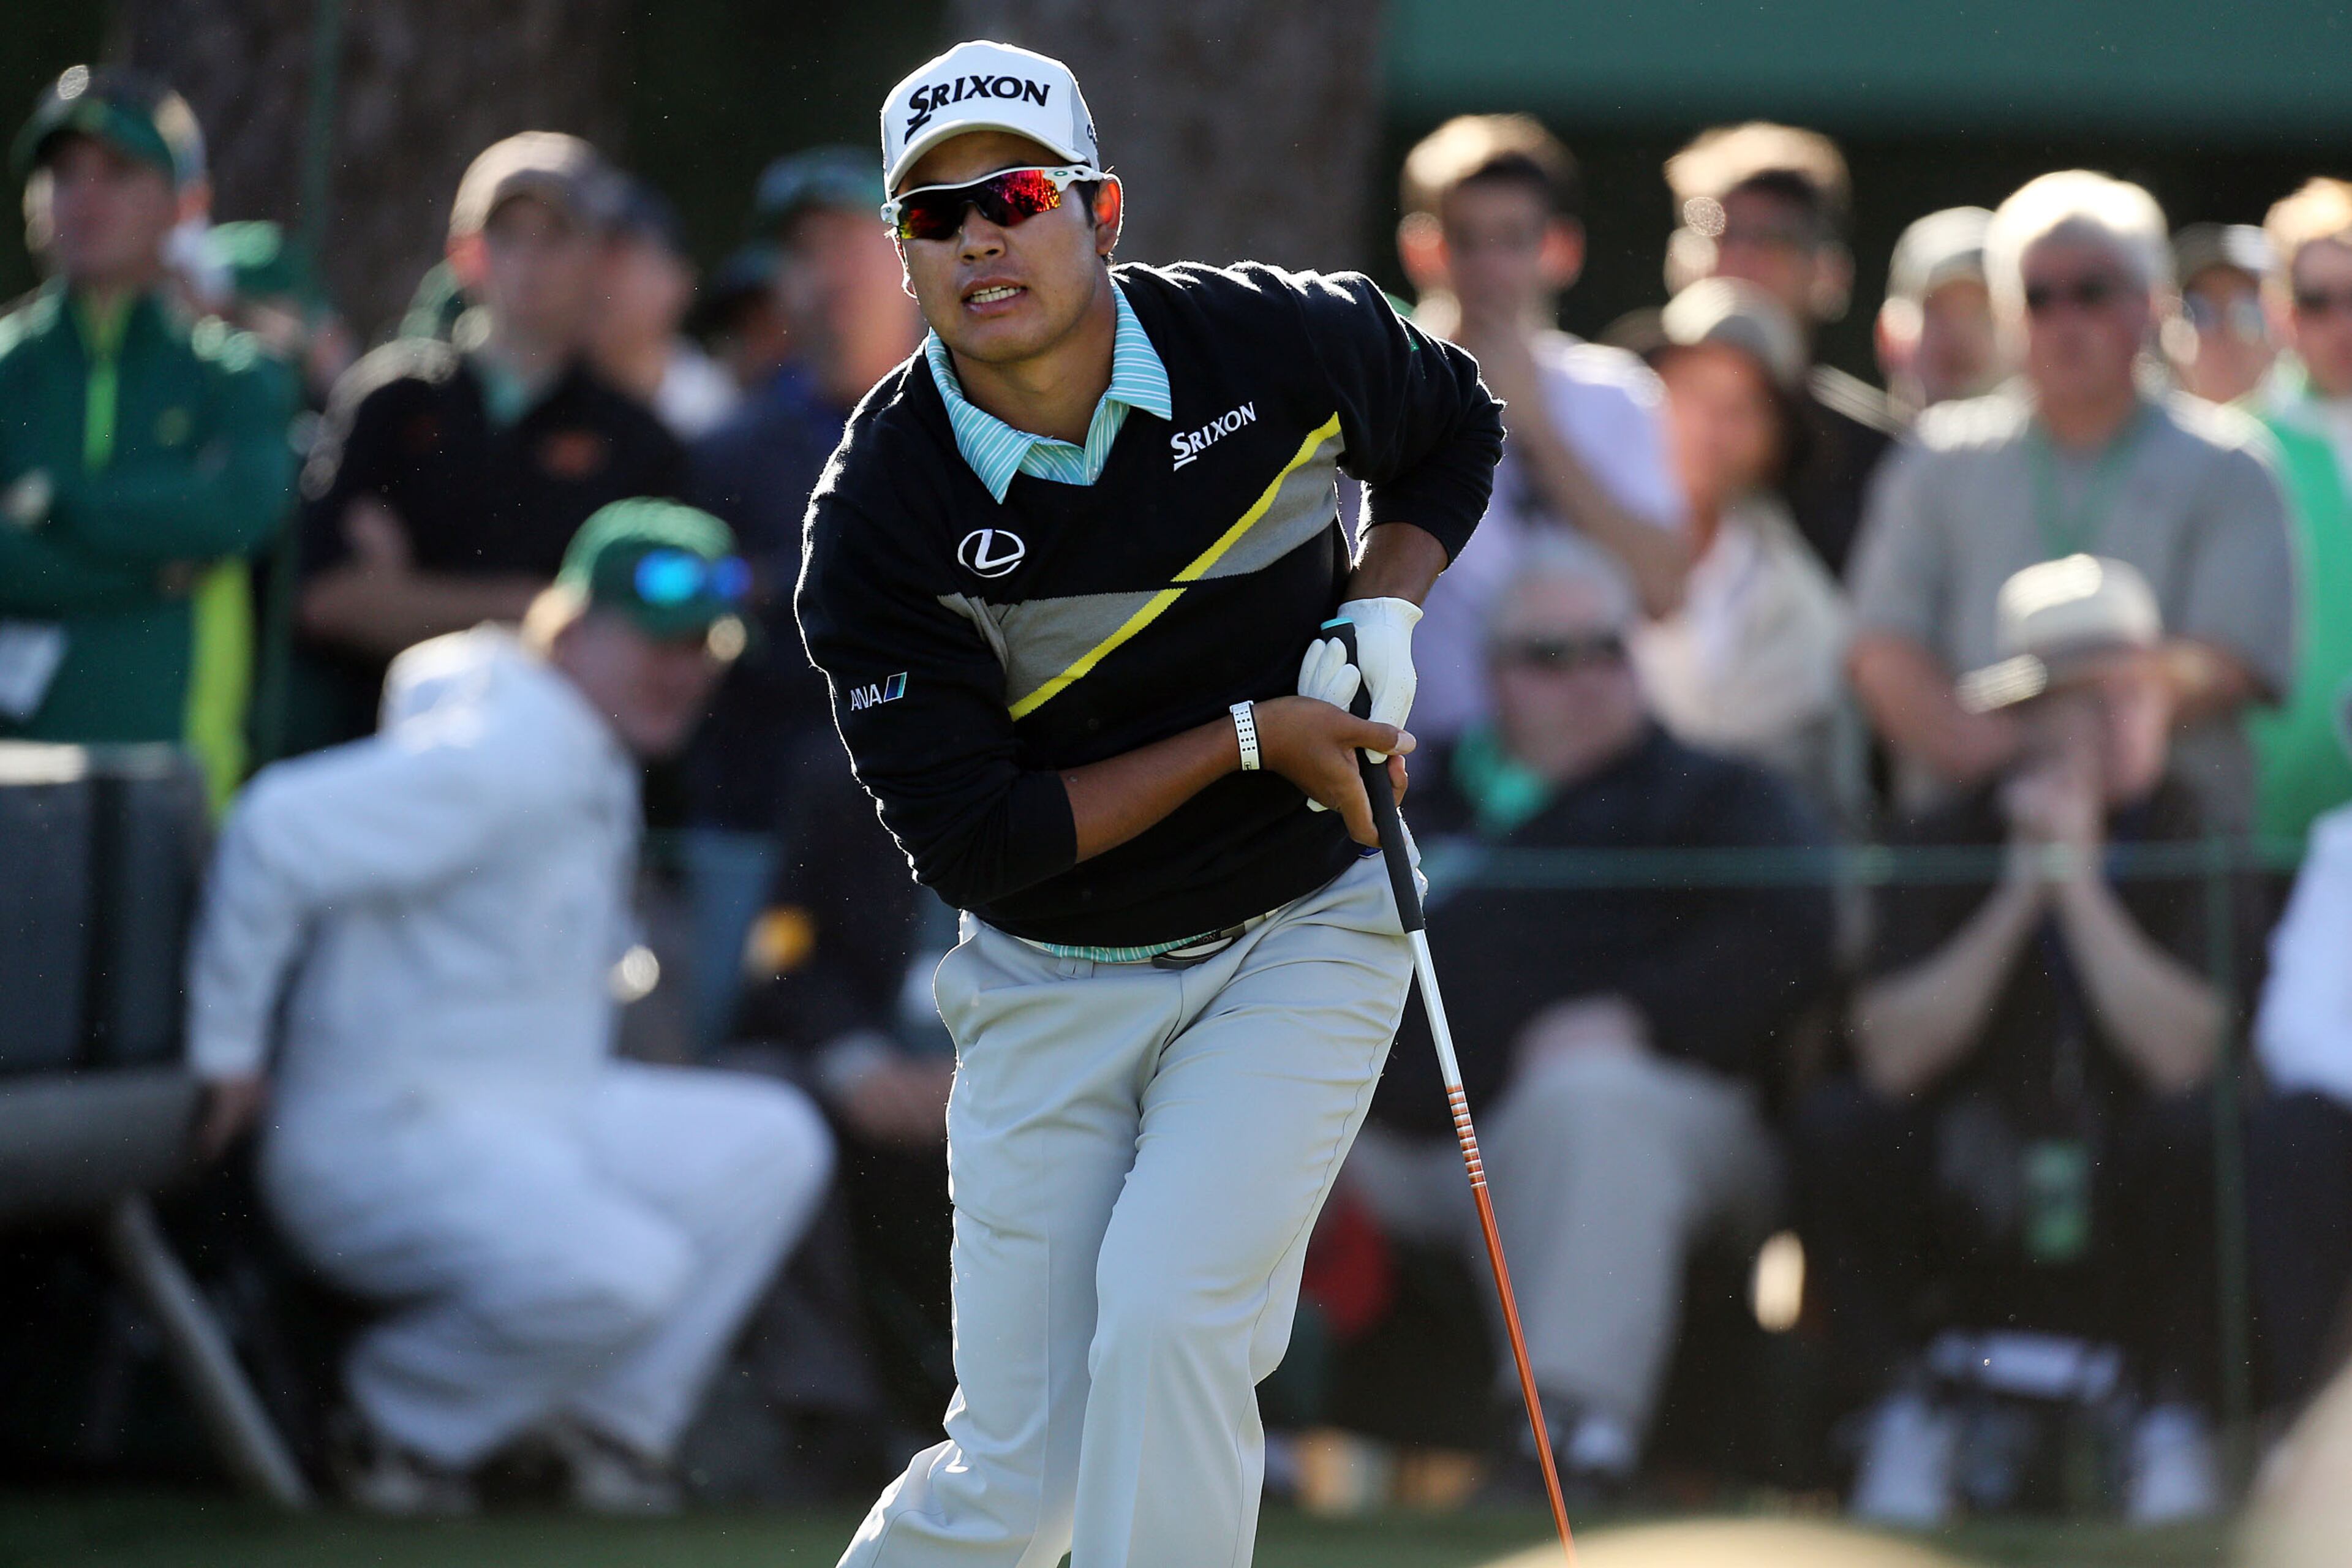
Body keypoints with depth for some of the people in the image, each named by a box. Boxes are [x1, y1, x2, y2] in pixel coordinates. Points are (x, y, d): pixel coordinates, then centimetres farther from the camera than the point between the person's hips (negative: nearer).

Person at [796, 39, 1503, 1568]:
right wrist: (1249, 738, -18)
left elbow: (1458, 426, 13)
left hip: (1302, 937, 0)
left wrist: (1382, 612, -5)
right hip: (1054, 983, 0)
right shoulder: (880, 512, -16)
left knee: (1169, 1316, -23)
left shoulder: (1284, 343, -11)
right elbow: (971, 844, -18)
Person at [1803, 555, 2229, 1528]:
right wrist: (2022, 889, -18)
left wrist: (2079, 877, -20)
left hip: (2130, 1218, -1)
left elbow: (2183, 1054, -19)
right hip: (1974, 1218, 1)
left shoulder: (2196, 840, -5)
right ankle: (1903, 1413, -9)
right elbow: (1891, 1055, -14)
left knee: (2194, 1127, -33)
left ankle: (2174, 1422, -15)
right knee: (1836, 1128, -25)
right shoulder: (1948, 842, 0)